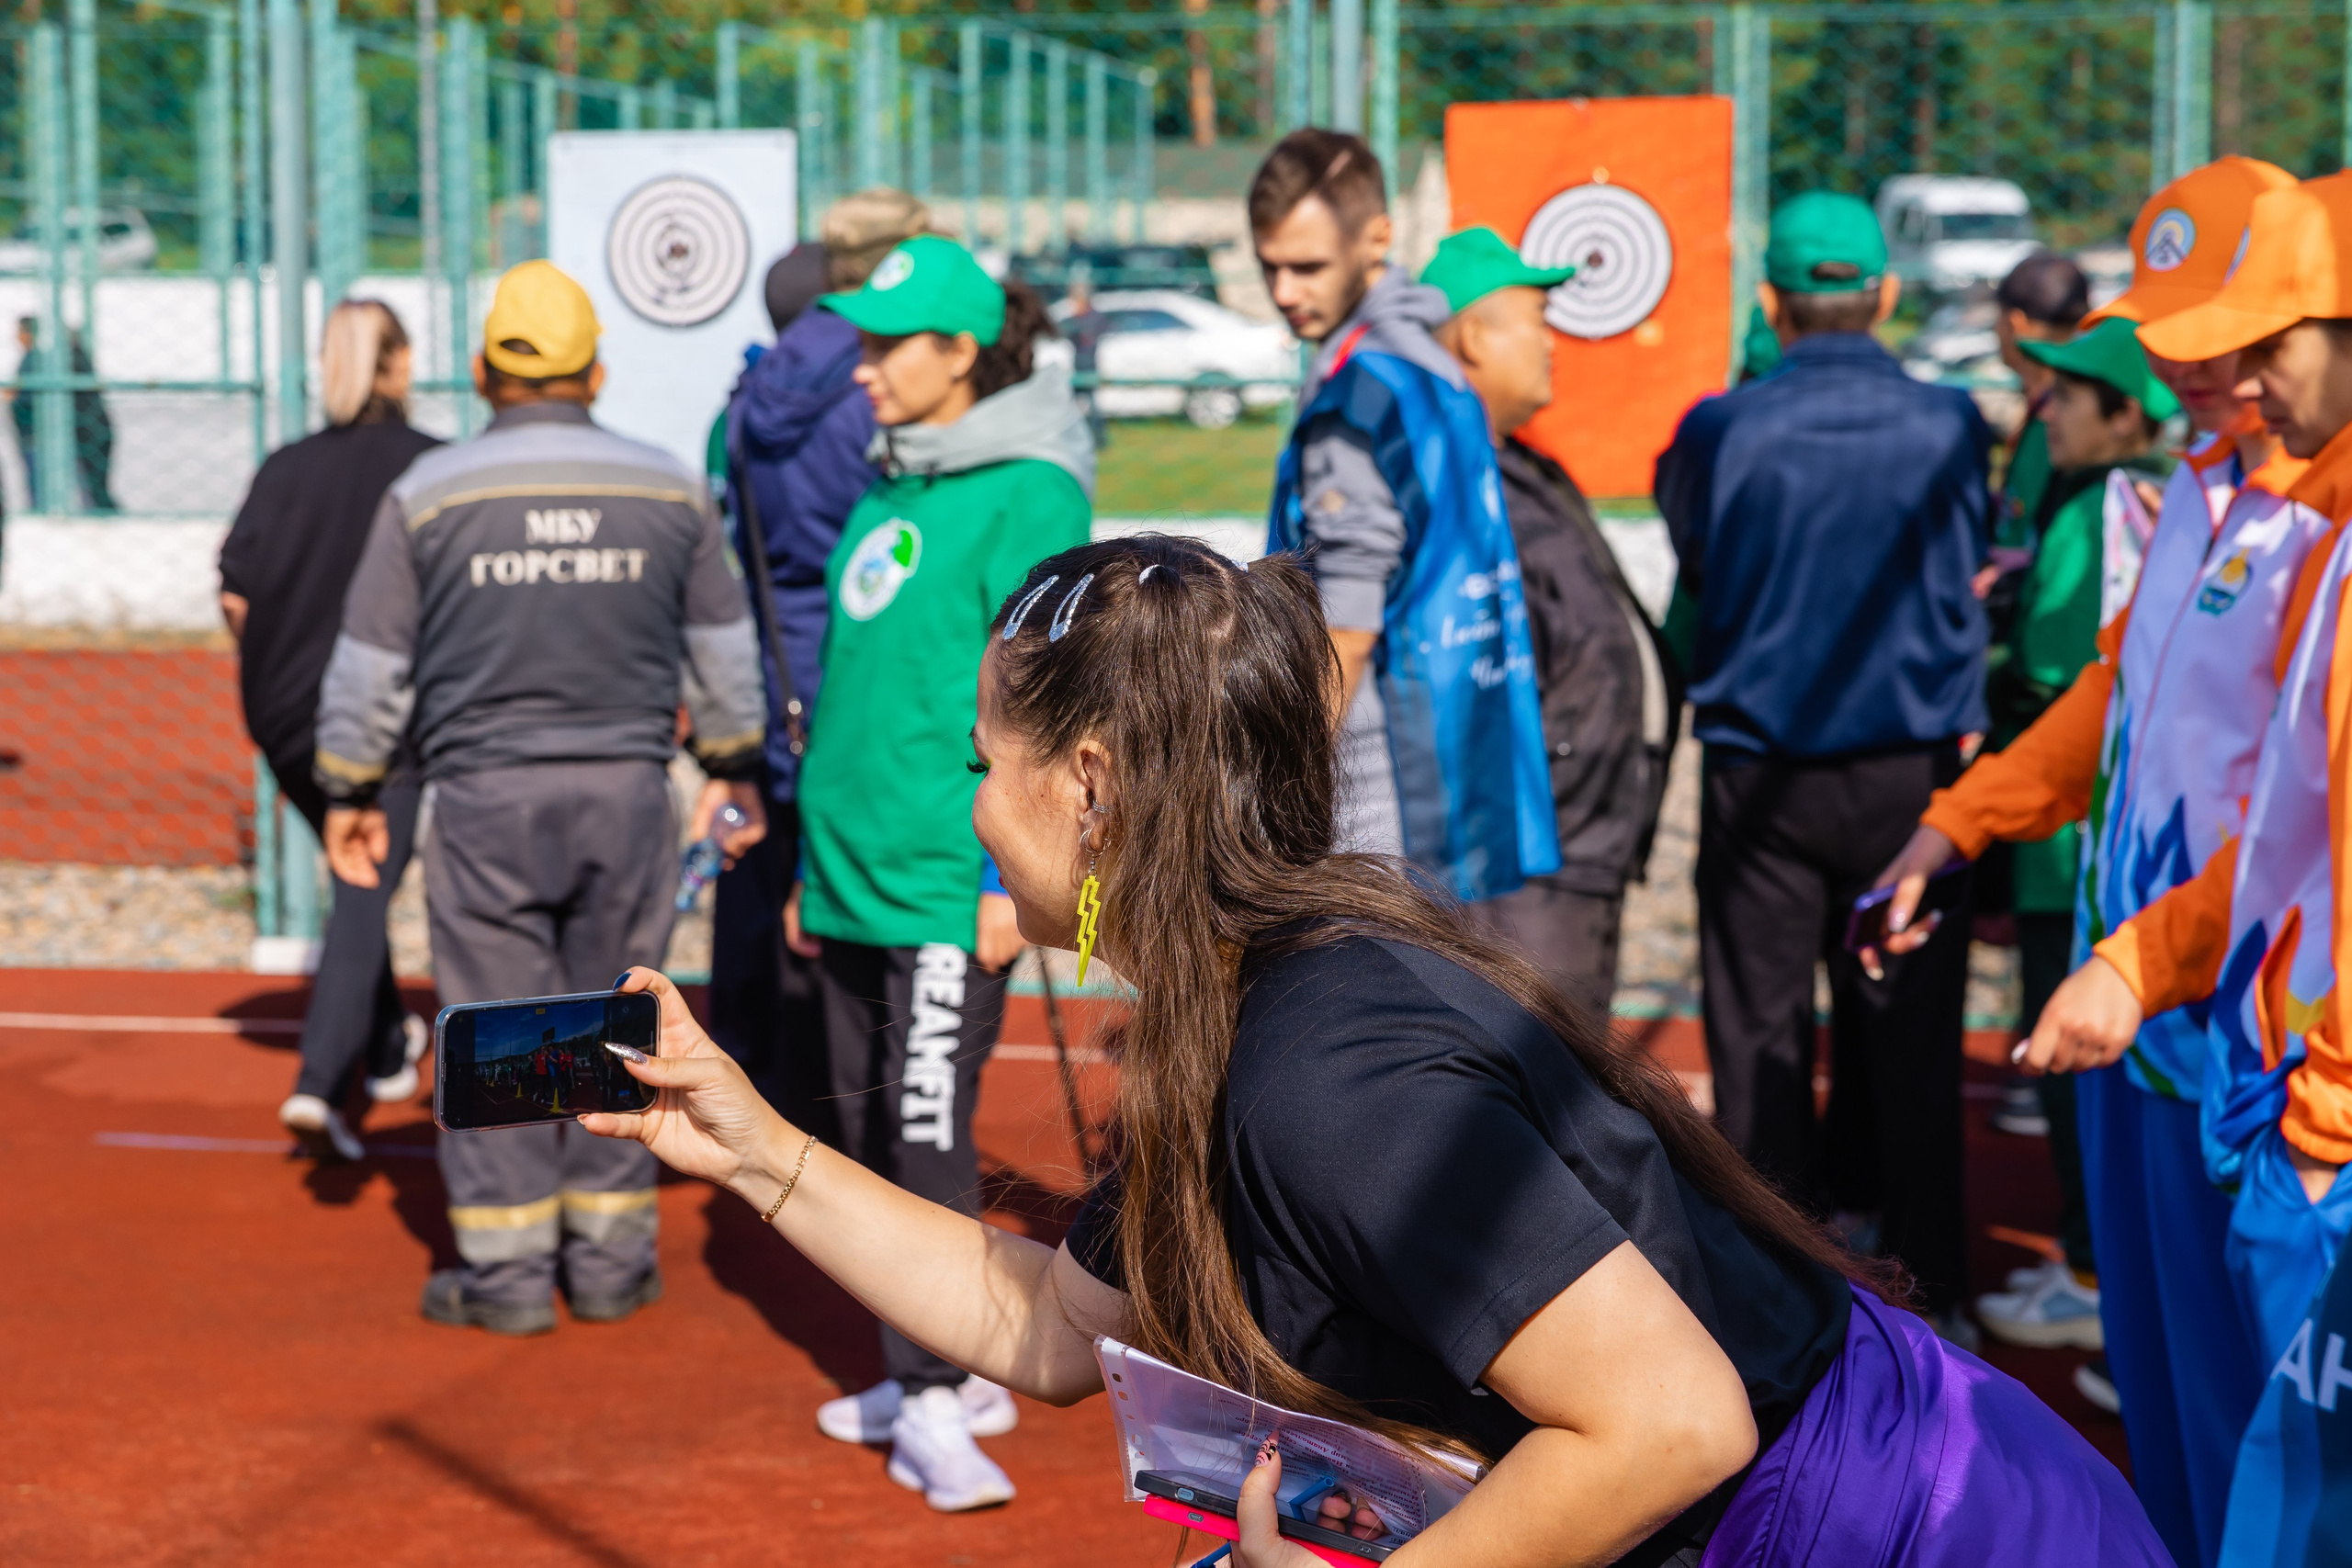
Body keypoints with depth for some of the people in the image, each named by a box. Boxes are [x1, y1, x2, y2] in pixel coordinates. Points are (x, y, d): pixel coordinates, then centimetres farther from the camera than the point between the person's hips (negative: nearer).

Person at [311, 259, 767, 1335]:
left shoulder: (428, 494, -2)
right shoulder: (668, 490, 4)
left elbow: (370, 665, 1)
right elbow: (725, 650, 13)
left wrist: (351, 793, 12)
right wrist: (734, 767, 26)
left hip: (486, 800, -2)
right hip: (629, 791, 2)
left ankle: (506, 1270, 7)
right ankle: (610, 1258, 15)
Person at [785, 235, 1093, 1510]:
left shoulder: (1027, 495, -9)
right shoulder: (887, 491, 15)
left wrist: (1012, 877, -18)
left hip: (949, 878, -9)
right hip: (851, 870, 9)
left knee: (928, 1130, -10)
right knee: (869, 1131, 12)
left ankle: (937, 1395, -5)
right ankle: (942, 1375, 22)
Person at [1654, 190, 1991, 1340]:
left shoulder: (1722, 432, -9)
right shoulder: (1946, 426, -6)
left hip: (1762, 773, -1)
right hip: (1913, 771, 1)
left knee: (1759, 1037, 7)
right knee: (1909, 1041, 9)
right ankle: (1923, 1298, 15)